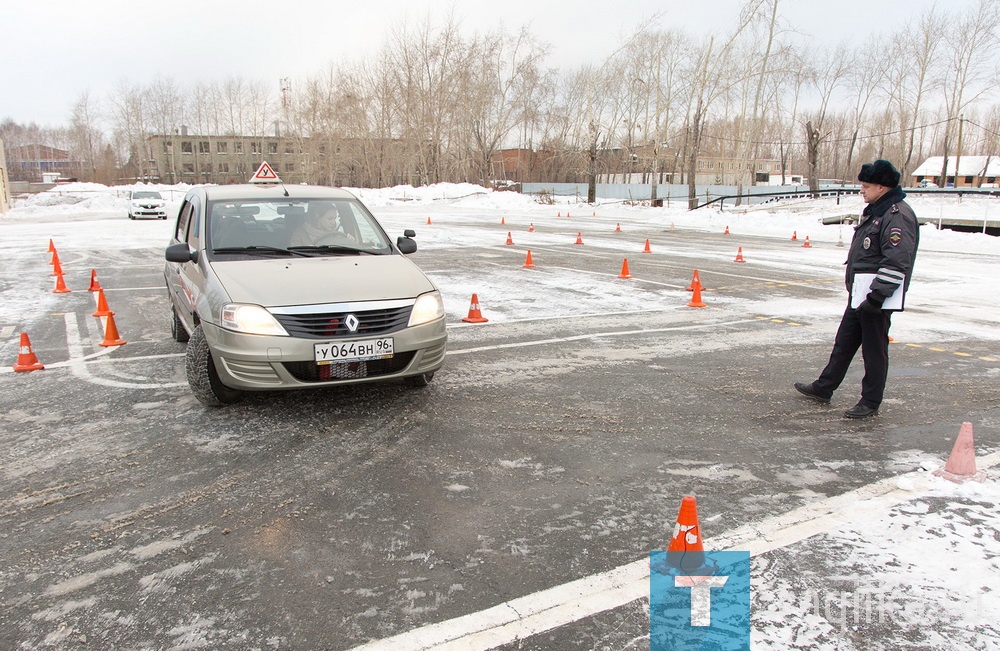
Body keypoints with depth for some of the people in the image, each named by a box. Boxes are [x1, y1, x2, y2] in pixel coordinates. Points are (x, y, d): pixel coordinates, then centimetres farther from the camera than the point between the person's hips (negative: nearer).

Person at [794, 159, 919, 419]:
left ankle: (870, 403, 12)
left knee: (874, 349, 0)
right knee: (844, 342, 17)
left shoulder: (898, 215, -17)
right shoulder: (875, 211, 15)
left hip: (879, 298, -10)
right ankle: (823, 388, 28)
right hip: (860, 294, 10)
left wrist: (875, 297, -24)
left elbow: (896, 264, -23)